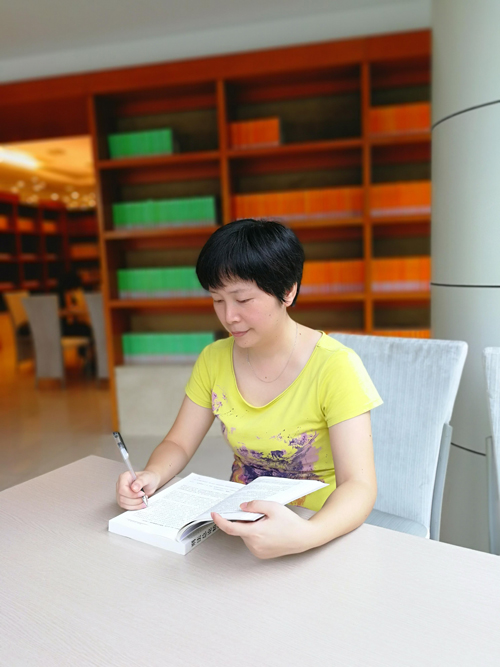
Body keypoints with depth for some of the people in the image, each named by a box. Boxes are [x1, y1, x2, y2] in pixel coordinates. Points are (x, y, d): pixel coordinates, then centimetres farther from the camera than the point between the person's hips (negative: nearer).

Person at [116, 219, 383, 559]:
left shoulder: (335, 367, -19)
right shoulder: (214, 359, -2)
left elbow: (359, 486, -22)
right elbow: (178, 443, 5)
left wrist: (303, 535, -41)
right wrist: (151, 476, -17)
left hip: (316, 533, -5)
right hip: (239, 523, 5)